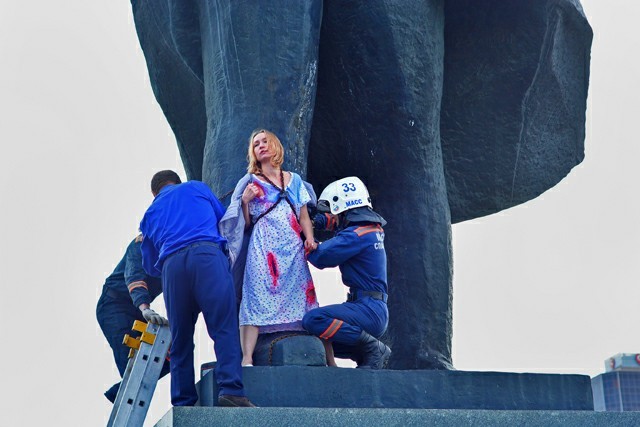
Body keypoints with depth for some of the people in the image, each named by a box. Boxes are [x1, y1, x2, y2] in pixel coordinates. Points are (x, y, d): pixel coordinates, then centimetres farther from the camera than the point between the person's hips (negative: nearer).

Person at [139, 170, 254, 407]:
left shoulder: (149, 214, 31)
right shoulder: (196, 188, 26)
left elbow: (149, 266, 33)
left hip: (171, 265, 3)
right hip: (207, 254, -2)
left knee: (180, 340, 8)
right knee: (224, 326, -9)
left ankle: (183, 403, 3)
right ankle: (231, 390, -23)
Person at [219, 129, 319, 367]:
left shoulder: (294, 180, 22)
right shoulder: (250, 182, 14)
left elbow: (304, 216, 18)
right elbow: (245, 225, 9)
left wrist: (309, 239, 0)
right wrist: (244, 201, -9)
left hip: (293, 249, 3)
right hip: (263, 247, -3)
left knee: (299, 298, -4)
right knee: (257, 297, -19)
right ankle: (247, 358, -28)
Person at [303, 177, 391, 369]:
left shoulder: (357, 235, -15)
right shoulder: (372, 230, 14)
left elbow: (319, 256, -18)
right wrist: (320, 222, 10)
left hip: (368, 310, -10)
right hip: (377, 312, 10)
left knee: (313, 320, -26)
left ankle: (373, 348, -15)